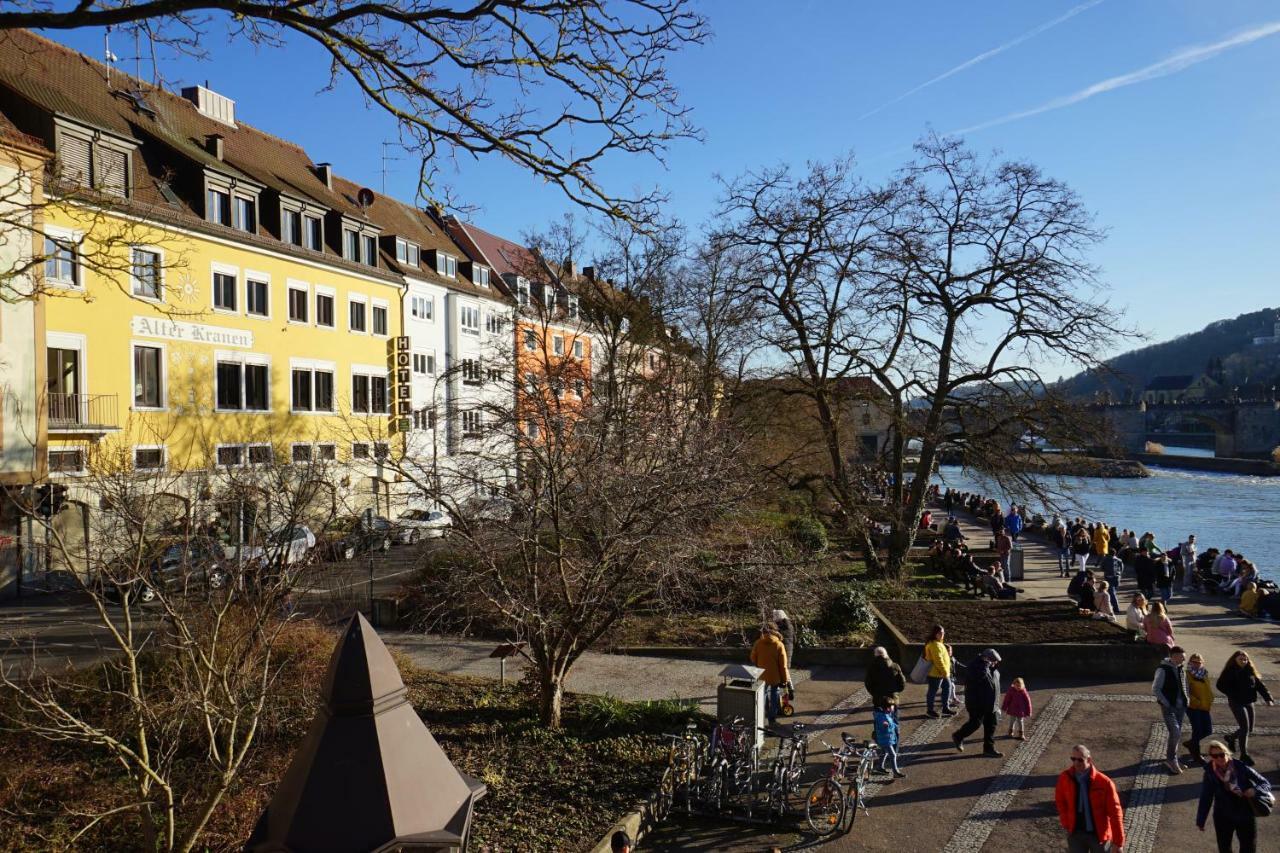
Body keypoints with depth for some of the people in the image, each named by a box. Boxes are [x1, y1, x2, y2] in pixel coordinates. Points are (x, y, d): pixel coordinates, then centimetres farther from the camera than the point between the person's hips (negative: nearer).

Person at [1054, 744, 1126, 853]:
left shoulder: (1104, 782, -21)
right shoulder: (1065, 778, -12)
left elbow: (1115, 812, -15)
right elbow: (1060, 801, 8)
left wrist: (1118, 842, -12)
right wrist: (1066, 823, 1)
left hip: (1099, 834, -2)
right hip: (1076, 833, 2)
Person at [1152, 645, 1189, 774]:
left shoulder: (1181, 668, 7)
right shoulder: (1163, 670, -15)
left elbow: (1185, 685, 20)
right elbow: (1155, 689, -12)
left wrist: (1187, 699, 8)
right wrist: (1166, 703, -14)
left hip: (1181, 707, 7)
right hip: (1169, 707, -7)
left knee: (1176, 734, 12)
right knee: (1175, 732, -14)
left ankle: (1171, 758, 26)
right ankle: (1171, 759, -1)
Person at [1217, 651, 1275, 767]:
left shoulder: (1250, 672, 7)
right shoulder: (1229, 672, -9)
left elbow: (1259, 685, 1)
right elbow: (1220, 685, -10)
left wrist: (1267, 697, -11)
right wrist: (1233, 695, -19)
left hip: (1249, 702, 6)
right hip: (1237, 703, -6)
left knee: (1249, 728, 13)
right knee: (1245, 727, -11)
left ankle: (1231, 738, 41)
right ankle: (1244, 755, -2)